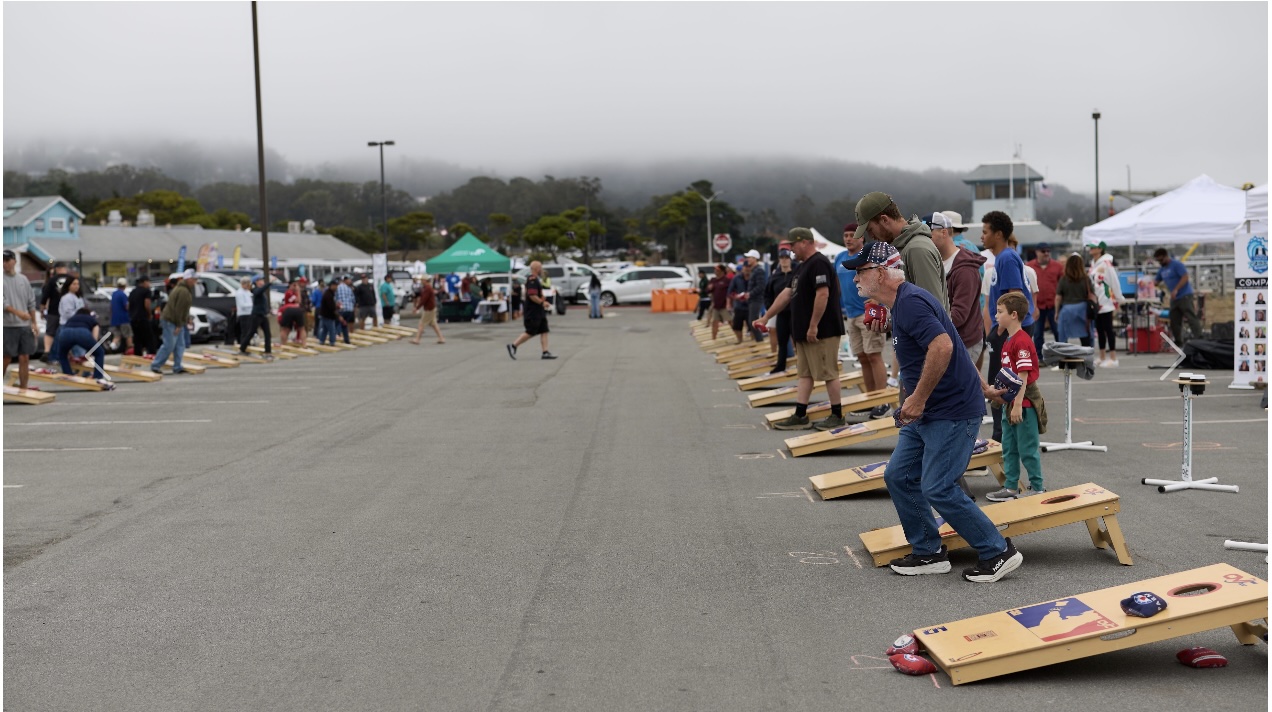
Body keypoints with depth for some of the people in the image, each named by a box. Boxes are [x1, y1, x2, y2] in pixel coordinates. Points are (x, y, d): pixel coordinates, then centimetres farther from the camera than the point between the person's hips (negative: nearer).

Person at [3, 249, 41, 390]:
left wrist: (34, 323, 11)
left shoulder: (23, 279, 12)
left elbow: (31, 303, 15)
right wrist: (17, 312, -26)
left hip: (25, 325, 4)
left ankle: (23, 388, 8)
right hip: (8, 326, -4)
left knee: (25, 358, 3)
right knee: (6, 358, -2)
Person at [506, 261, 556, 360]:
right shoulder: (532, 280, -18)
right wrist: (542, 303, -17)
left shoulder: (535, 280, 16)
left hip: (539, 312, 10)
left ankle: (545, 352, 5)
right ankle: (513, 346, 2)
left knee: (544, 331, 6)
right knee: (531, 333, -6)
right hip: (533, 313, -10)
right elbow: (532, 296, -26)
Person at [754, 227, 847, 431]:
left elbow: (823, 295, -24)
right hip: (803, 333, 11)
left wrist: (813, 326, -24)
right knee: (805, 374, 10)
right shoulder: (803, 266, 18)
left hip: (821, 332, -11)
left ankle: (837, 416, 4)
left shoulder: (819, 264, -15)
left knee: (828, 373, -3)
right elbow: (787, 294, 23)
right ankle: (800, 416, 13)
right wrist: (766, 318, 23)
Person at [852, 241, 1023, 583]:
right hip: (927, 413, 11)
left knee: (938, 488, -9)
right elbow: (953, 349, 23)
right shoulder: (902, 303, 15)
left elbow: (943, 346, -32)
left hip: (952, 413, -11)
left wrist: (918, 398, -25)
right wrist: (982, 388, 29)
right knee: (898, 476, 10)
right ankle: (929, 553, 19)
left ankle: (999, 552, 4)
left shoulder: (910, 302, -18)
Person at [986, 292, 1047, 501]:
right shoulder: (1008, 341, 11)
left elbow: (1023, 376, -22)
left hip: (1024, 404, -10)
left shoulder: (1022, 341, -19)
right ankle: (1011, 488, 24)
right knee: (1009, 447, 15)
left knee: (1027, 449, 0)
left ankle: (1038, 488, 12)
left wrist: (1018, 405, -23)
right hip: (1010, 402, 10)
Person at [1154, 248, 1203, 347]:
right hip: (1174, 298, 9)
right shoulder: (1162, 270, 15)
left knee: (1191, 318, -12)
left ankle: (1198, 338, -16)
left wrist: (1176, 289, -24)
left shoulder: (1177, 265, -9)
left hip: (1185, 296, -9)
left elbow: (1185, 277, -17)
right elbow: (1157, 282, 23)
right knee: (1174, 321, 6)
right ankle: (1178, 342, 13)